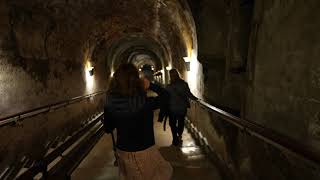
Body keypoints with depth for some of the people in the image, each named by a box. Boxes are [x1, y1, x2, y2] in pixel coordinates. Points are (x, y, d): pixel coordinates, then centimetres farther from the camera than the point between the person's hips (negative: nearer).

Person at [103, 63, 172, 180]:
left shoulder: (110, 104, -14)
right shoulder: (145, 103, -26)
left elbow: (108, 129, 0)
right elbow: (165, 95, -8)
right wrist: (150, 85, -3)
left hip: (122, 152, 4)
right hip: (144, 152, -4)